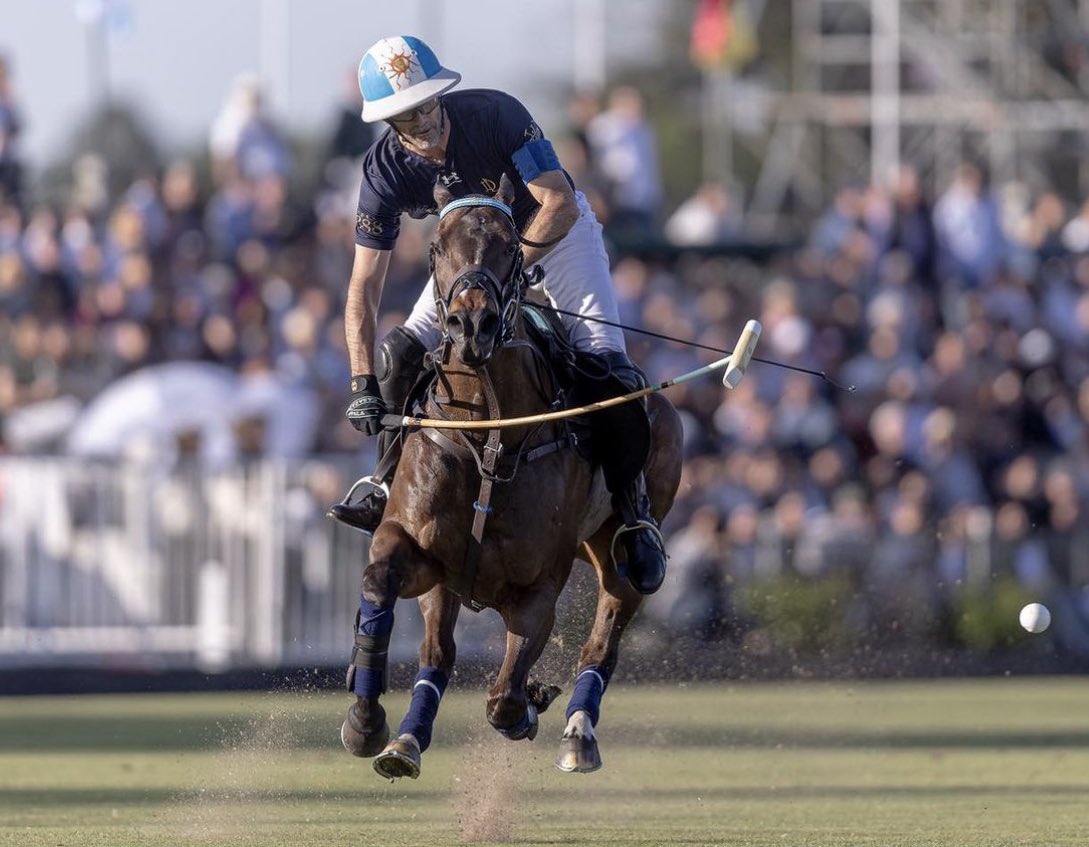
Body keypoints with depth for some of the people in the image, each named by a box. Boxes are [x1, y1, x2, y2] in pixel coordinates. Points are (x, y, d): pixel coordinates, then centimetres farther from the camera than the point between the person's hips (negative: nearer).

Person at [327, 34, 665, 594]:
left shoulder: (494, 115, -33)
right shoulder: (385, 172, -23)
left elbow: (559, 203, -34)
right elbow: (364, 290, -23)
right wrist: (363, 385, -34)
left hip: (555, 226, -3)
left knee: (606, 366, -21)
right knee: (400, 353, -13)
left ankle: (634, 512, -7)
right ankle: (390, 489, 5)